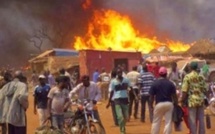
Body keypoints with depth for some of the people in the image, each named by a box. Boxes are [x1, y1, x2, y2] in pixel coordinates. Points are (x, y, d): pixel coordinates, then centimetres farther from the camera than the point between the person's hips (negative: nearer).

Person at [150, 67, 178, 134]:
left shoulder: (155, 83, -5)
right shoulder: (170, 83, -1)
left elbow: (152, 95, -3)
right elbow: (174, 95, 1)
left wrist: (151, 104, 9)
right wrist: (176, 104, 10)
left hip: (159, 104, -1)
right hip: (169, 103, 1)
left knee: (156, 122, 10)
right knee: (168, 122, 6)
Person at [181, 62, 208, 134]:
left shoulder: (187, 77, -8)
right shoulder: (201, 77, 4)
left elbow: (184, 91, -11)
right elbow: (205, 90, 5)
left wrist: (183, 100, -2)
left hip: (192, 100, -4)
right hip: (200, 100, 4)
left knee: (192, 120, 2)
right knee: (201, 119, 11)